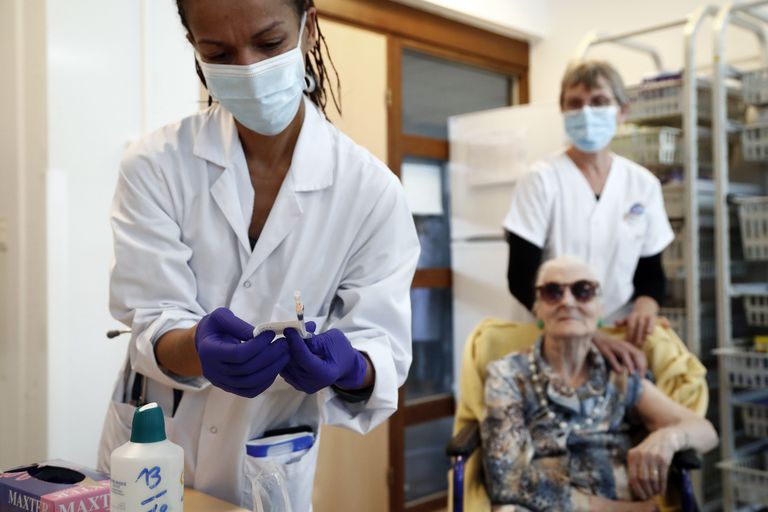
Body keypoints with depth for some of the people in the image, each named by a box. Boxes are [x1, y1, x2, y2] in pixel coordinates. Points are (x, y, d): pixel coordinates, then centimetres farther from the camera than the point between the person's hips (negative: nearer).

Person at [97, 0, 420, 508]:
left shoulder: (371, 189, -14)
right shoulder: (156, 165, -13)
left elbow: (382, 346, -13)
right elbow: (153, 324, -16)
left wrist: (347, 365, -35)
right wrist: (202, 347, -38)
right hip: (147, 456, 1)